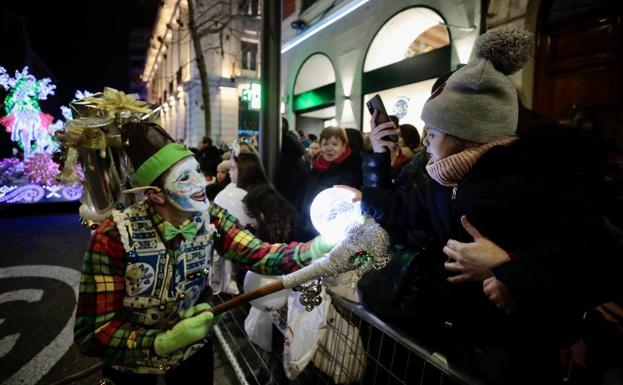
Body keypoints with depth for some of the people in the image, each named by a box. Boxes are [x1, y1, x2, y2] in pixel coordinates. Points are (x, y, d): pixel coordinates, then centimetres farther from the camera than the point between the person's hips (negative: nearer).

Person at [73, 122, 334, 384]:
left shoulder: (209, 218, -16)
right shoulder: (114, 237, -27)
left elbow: (261, 255, -27)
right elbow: (93, 331, -25)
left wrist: (318, 247, -42)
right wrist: (163, 342, -39)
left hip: (193, 350, 3)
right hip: (134, 364, -2)